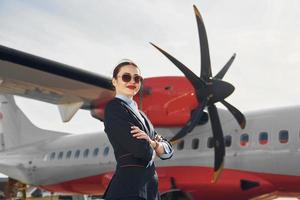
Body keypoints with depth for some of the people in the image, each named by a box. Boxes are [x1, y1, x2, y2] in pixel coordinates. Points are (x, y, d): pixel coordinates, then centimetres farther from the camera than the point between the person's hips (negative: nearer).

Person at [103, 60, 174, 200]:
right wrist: (152, 149, 4)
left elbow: (168, 150, 11)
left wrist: (152, 143, -10)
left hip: (149, 187, 8)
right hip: (129, 188, -8)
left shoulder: (140, 114, 18)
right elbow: (142, 150, -18)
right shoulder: (114, 107, -8)